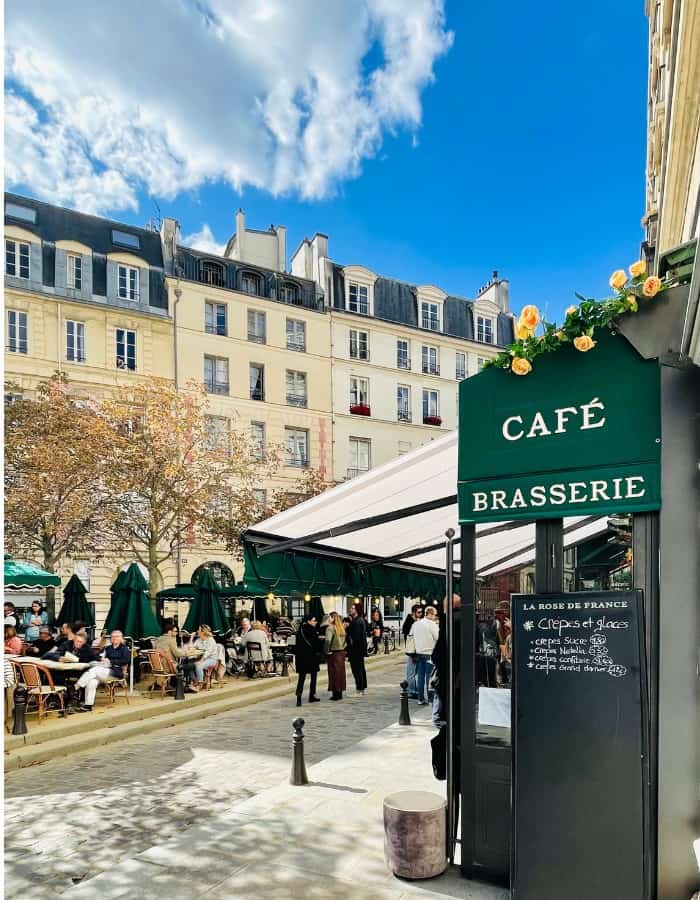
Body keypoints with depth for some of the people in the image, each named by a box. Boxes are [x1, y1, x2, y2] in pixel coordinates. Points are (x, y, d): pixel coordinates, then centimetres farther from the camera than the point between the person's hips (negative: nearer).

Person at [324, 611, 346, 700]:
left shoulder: (330, 628, -15)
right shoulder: (342, 628, 8)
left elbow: (327, 640, -25)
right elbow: (345, 640, 14)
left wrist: (326, 651, -16)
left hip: (333, 653, -7)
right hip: (341, 652, 7)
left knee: (334, 674, 1)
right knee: (340, 672, 12)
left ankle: (335, 694, 3)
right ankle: (340, 693, 18)